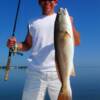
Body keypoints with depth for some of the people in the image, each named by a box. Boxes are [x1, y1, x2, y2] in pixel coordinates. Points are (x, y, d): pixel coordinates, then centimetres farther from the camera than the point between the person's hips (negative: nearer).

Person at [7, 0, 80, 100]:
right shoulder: (33, 23, 16)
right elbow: (27, 45, 20)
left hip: (58, 72, -1)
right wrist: (15, 45, -1)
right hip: (35, 72, 2)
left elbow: (76, 42, 0)